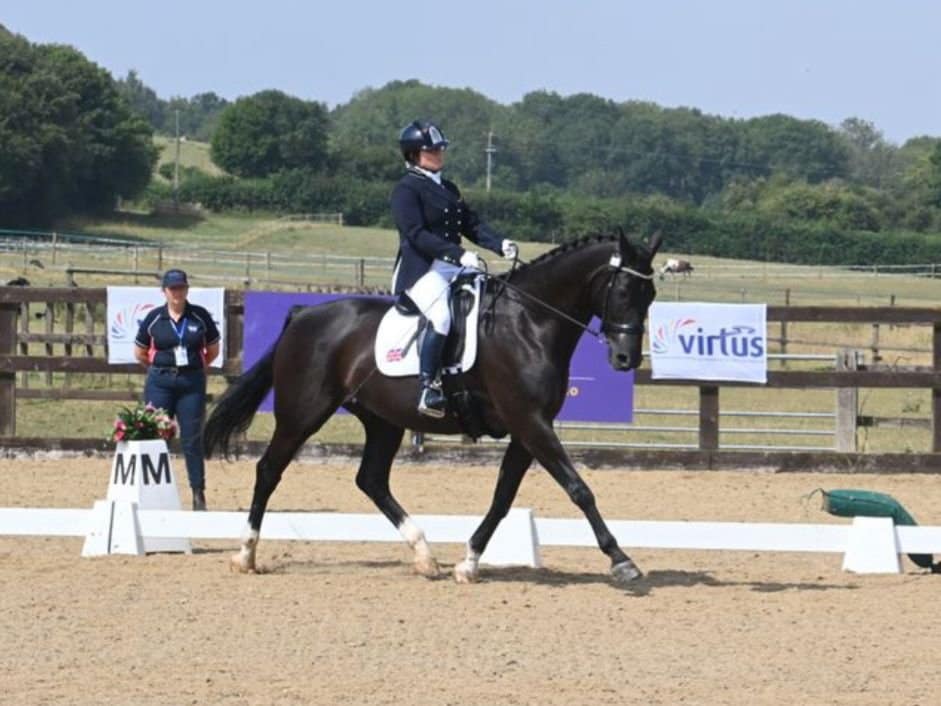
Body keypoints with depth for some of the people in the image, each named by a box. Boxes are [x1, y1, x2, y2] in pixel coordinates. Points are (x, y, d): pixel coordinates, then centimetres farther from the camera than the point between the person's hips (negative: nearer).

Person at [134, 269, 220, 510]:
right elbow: (140, 353, 11)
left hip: (192, 382, -1)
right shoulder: (153, 318, 1)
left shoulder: (200, 316, 0)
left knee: (192, 438, 0)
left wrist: (197, 366, 6)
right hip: (160, 384, 1)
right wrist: (159, 368, 7)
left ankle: (199, 493, 5)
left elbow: (213, 350, 11)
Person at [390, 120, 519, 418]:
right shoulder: (406, 189, -4)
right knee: (441, 315, -33)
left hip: (453, 269, 8)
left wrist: (500, 244, -3)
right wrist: (459, 255, -25)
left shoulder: (448, 189, 21)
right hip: (420, 270, -8)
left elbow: (471, 224, 15)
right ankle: (428, 388, -32)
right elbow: (417, 235, -16)